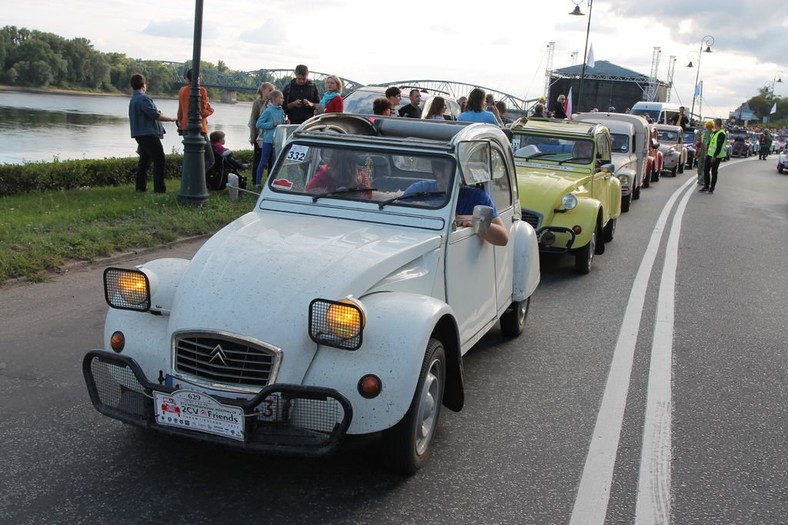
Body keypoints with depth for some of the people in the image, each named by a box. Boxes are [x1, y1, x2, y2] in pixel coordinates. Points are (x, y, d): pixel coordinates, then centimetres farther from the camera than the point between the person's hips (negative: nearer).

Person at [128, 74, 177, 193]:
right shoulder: (143, 98, -15)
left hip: (140, 134, 10)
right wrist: (172, 119, -8)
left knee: (144, 160, 14)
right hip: (149, 134, -10)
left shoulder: (133, 99, 16)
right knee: (159, 160, -6)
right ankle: (159, 188, -9)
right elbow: (156, 115, -20)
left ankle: (140, 186, 14)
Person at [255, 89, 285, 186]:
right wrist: (272, 124, -19)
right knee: (264, 162, 0)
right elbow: (259, 124, -13)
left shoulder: (281, 111, 6)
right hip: (268, 139, -6)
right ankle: (258, 183, 8)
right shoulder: (268, 111, -12)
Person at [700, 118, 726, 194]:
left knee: (714, 173, -1)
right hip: (710, 155, 9)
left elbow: (719, 146, -22)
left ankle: (711, 189, 5)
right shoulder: (714, 132, 15)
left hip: (716, 157, -9)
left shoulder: (721, 134, -16)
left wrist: (714, 156, -24)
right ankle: (706, 187, 21)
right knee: (706, 170, 11)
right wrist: (707, 152, 19)